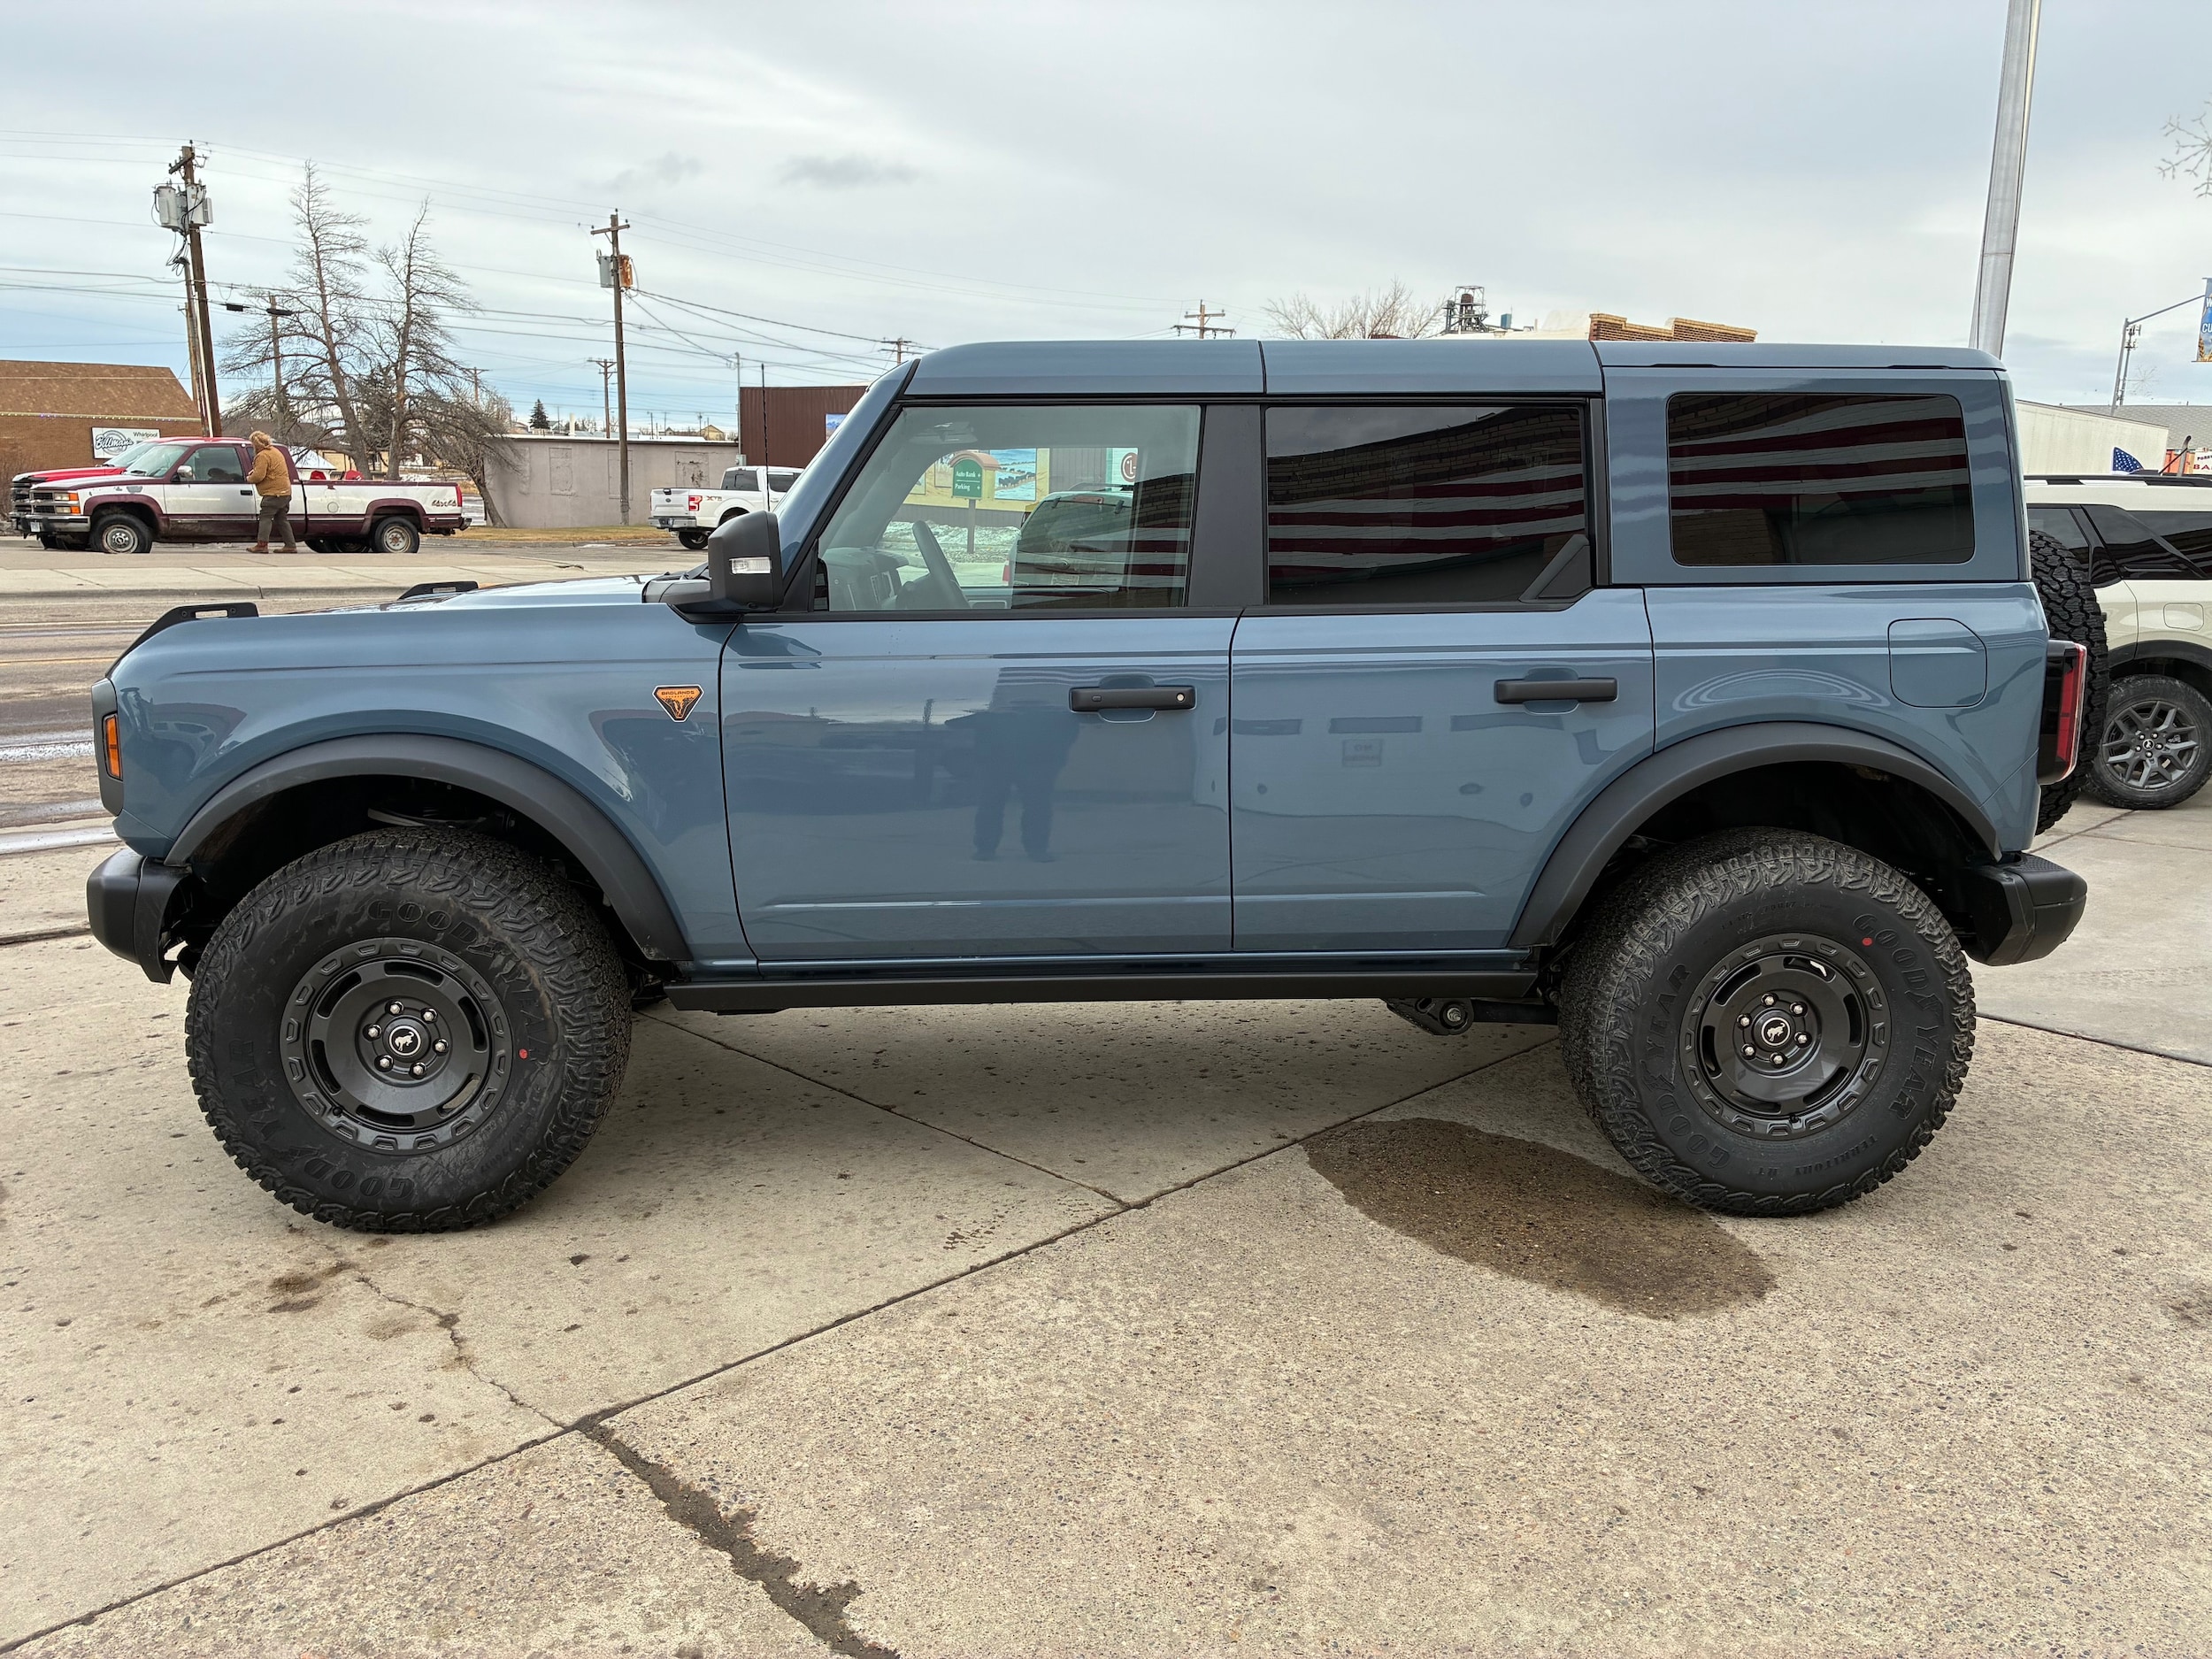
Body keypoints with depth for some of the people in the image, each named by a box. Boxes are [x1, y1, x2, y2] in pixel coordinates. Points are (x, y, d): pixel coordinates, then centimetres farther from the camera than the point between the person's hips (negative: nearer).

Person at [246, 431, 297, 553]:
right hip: (285, 492, 9)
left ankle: (262, 545, -13)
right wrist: (255, 471, 18)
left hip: (273, 493, -9)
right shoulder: (275, 451, 17)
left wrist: (249, 479, 0)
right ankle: (290, 546, 10)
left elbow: (259, 475, -20)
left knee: (265, 517, -7)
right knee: (282, 519, 12)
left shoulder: (263, 456, -13)